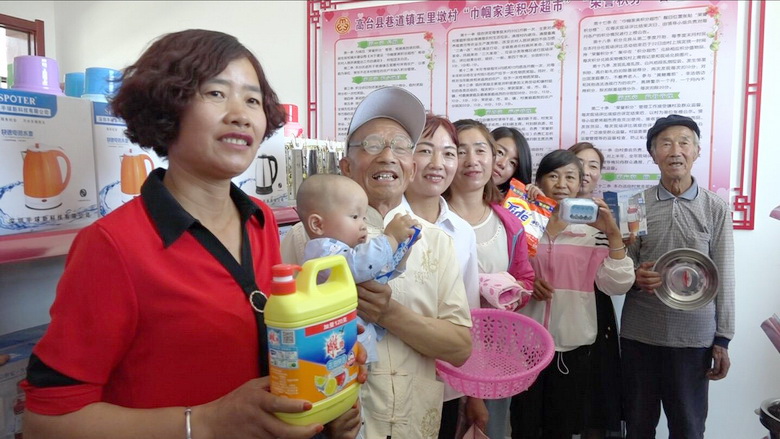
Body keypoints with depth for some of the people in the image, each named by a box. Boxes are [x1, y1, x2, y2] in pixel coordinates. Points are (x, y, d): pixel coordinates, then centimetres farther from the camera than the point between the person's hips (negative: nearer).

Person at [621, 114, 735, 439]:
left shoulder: (716, 209, 0)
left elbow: (723, 278, 2)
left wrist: (722, 339, 1)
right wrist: (635, 278, -18)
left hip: (694, 336, 0)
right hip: (639, 333, 1)